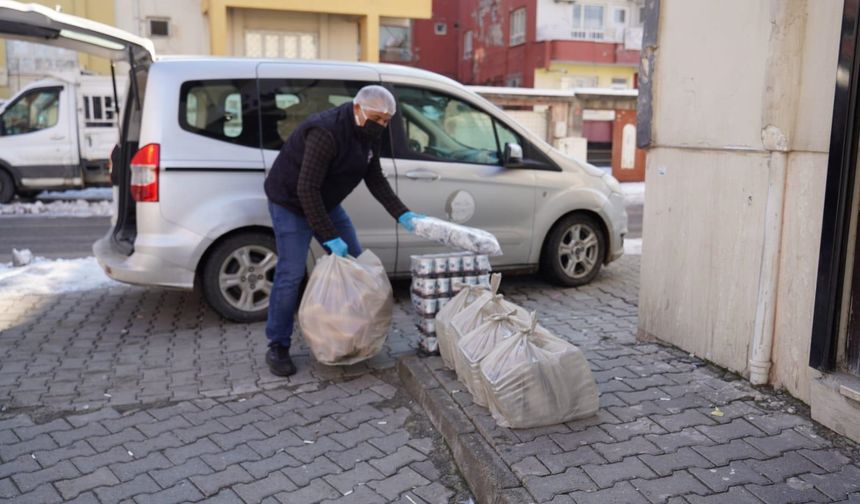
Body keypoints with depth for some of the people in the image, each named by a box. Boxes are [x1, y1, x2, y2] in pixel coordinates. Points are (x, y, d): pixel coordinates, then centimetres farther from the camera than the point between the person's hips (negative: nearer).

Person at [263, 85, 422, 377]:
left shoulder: (370, 134, -5)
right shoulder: (327, 132, -32)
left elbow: (375, 179, 2)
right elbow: (306, 189, -33)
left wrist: (403, 215, -9)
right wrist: (330, 238, -33)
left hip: (325, 202, 9)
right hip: (290, 201, -8)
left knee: (354, 262, 7)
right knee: (291, 274, -13)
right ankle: (277, 347, 2)